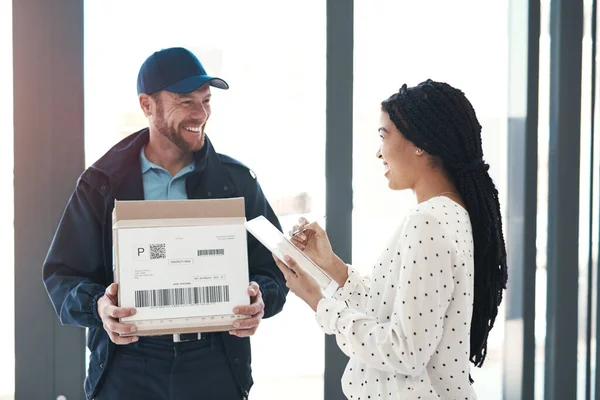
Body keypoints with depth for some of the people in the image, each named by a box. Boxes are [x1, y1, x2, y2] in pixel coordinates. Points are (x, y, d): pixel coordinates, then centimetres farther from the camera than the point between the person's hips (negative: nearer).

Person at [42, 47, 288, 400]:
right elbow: (63, 273, 2)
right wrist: (97, 306, -20)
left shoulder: (238, 181, 5)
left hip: (216, 367, 1)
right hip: (126, 367, 0)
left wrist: (260, 300, -16)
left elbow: (273, 266, 7)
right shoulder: (102, 184, 3)